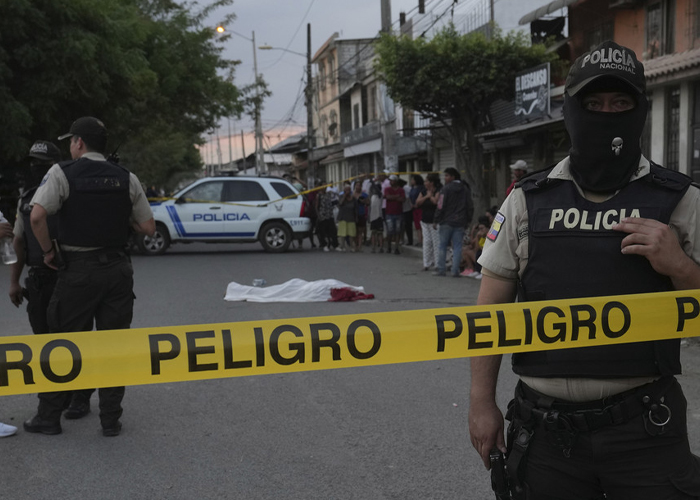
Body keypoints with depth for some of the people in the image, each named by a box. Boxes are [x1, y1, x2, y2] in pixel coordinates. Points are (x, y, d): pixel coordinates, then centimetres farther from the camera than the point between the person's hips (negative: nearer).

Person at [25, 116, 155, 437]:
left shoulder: (62, 173, -4)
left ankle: (48, 416, 18)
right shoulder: (127, 179, 5)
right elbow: (148, 228, 3)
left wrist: (48, 251, -2)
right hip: (117, 268, 3)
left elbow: (37, 216, -17)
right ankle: (111, 419, 13)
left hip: (78, 270, -2)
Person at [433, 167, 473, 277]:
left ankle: (441, 269, 6)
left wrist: (436, 220, -5)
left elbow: (441, 206, -11)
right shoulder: (465, 189, 10)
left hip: (446, 222, -4)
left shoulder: (446, 188, -8)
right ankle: (455, 271, 0)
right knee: (457, 246, 4)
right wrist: (468, 220, 18)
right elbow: (470, 206, 12)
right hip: (460, 223, 4)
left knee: (442, 245, 5)